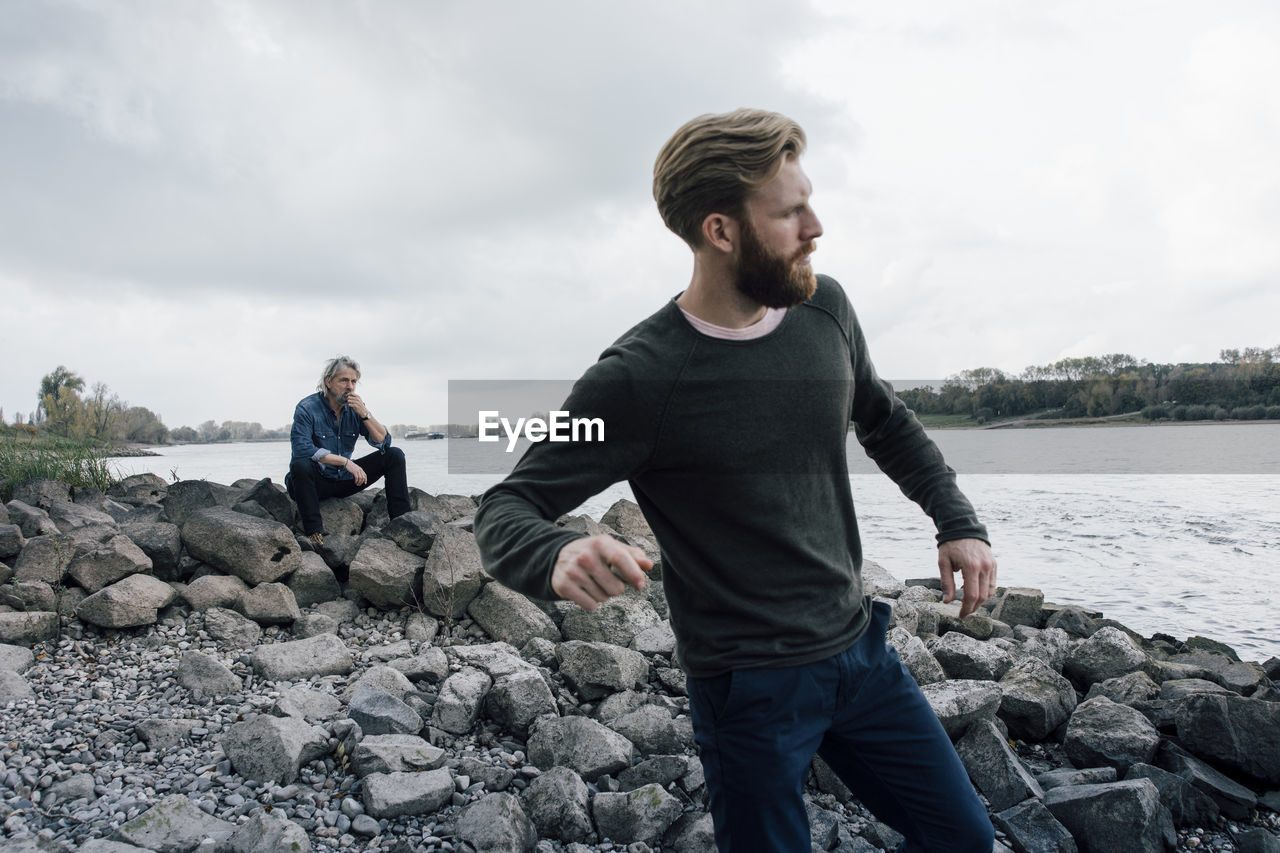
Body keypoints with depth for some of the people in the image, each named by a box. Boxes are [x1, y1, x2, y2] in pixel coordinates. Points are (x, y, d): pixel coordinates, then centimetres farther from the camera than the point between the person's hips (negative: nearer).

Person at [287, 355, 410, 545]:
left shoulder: (355, 407, 0)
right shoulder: (307, 408, -16)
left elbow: (384, 442, -5)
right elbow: (301, 449, -30)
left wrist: (365, 414, -20)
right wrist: (345, 462, -32)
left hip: (344, 480, 5)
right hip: (316, 483, -5)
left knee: (394, 455, -6)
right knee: (300, 465, -38)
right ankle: (313, 532, -28)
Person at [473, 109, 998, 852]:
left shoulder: (825, 309, -3)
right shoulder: (639, 379, -21)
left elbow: (885, 421, 15)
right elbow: (507, 509, -17)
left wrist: (959, 522, 6)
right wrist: (557, 558, -39)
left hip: (861, 649, 6)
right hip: (750, 689, -5)